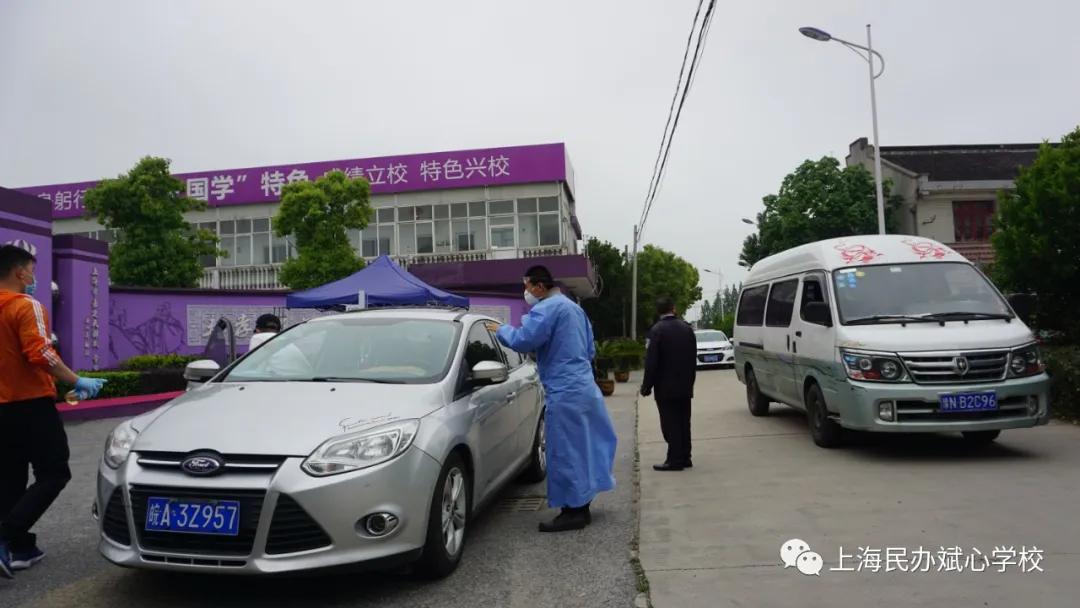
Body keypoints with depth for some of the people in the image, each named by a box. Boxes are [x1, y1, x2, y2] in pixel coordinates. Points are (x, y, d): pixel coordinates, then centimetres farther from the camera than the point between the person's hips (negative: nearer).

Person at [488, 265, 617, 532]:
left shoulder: (547, 308, -12)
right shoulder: (574, 307, 19)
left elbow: (524, 340, -22)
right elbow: (590, 350, 24)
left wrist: (501, 330, -5)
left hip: (565, 393, -10)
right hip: (584, 388, 10)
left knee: (566, 453, -2)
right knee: (580, 450, 15)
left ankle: (574, 512, 4)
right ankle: (581, 507, 24)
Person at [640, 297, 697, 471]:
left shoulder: (657, 330, -13)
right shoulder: (687, 328, 7)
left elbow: (651, 362, -16)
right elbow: (693, 358, 12)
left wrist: (647, 386, -8)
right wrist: (690, 381, 18)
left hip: (666, 387, -6)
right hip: (685, 386, 6)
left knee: (670, 424, -2)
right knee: (683, 422, 13)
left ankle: (675, 460, -1)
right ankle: (685, 458, 19)